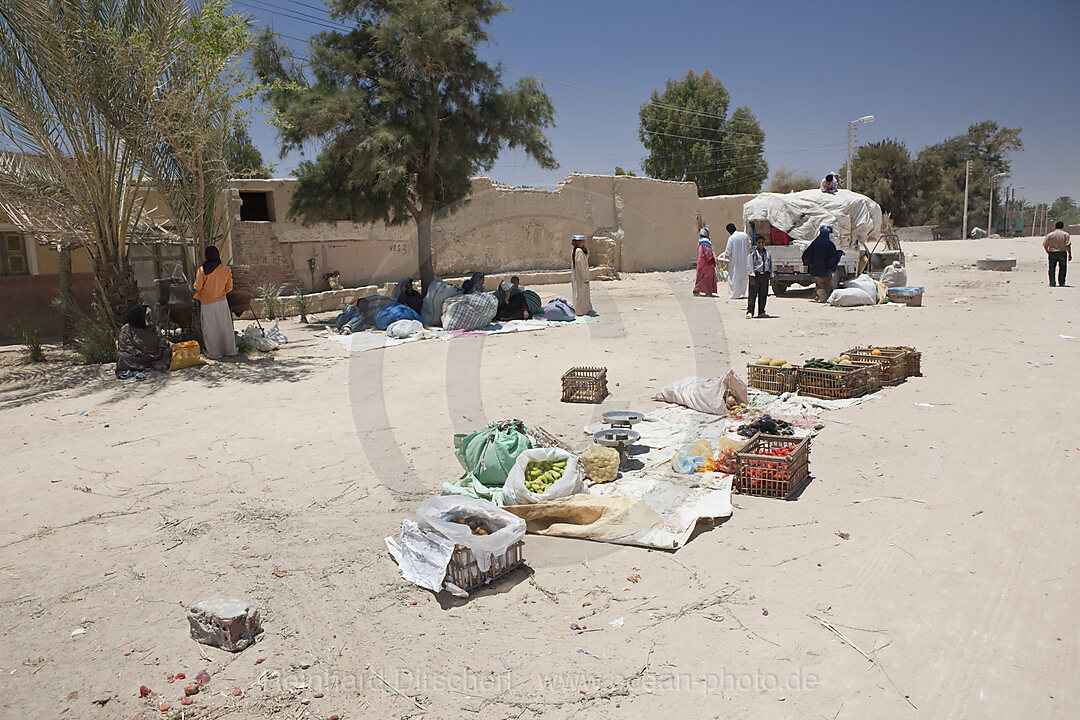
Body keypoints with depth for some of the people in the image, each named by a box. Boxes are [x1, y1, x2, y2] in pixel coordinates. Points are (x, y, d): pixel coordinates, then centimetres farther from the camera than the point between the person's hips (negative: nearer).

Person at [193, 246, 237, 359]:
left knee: (210, 329, 7)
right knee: (226, 327, 13)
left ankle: (214, 353, 13)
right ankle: (230, 350, 20)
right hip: (222, 302, 3)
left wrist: (197, 276, 9)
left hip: (207, 304, -3)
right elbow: (229, 288, 4)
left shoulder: (202, 270, -14)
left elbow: (197, 287, -9)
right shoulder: (226, 269, -5)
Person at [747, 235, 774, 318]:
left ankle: (761, 312, 15)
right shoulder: (753, 253, -1)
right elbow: (750, 265, -6)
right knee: (752, 295, -8)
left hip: (765, 275, 5)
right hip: (755, 275, -5)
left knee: (763, 295, 7)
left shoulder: (768, 253, 14)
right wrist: (751, 277, -14)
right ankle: (749, 312, -6)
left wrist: (771, 276, 15)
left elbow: (770, 265, 20)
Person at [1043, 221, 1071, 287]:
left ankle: (1052, 283, -3)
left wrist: (1048, 252, 15)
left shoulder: (1050, 235, 2)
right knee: (1062, 268, 11)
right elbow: (1068, 245, -6)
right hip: (1062, 253, 0)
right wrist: (1070, 255, -2)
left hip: (1052, 253, 1)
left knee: (1052, 268, 4)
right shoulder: (1065, 234, -2)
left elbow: (1045, 245, 2)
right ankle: (1061, 282, 10)